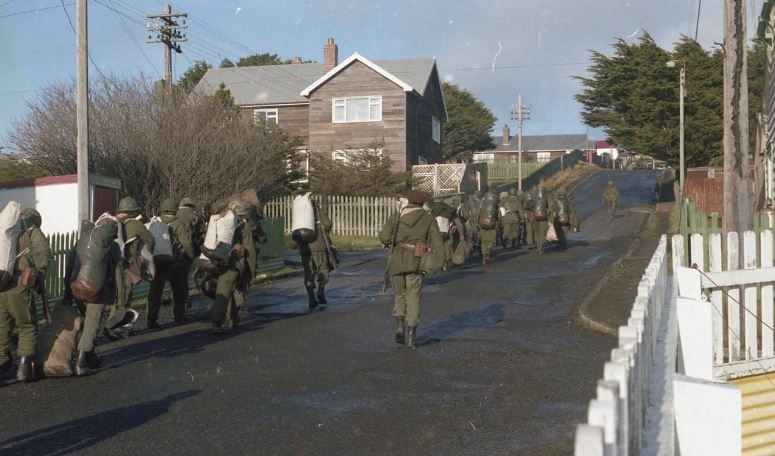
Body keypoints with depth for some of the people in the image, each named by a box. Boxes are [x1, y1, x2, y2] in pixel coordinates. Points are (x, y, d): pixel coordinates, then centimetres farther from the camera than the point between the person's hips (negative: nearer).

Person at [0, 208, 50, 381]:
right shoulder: (34, 233, 8)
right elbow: (41, 251, -10)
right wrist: (40, 274, 0)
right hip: (19, 286, -5)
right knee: (28, 327, 7)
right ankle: (24, 365, -5)